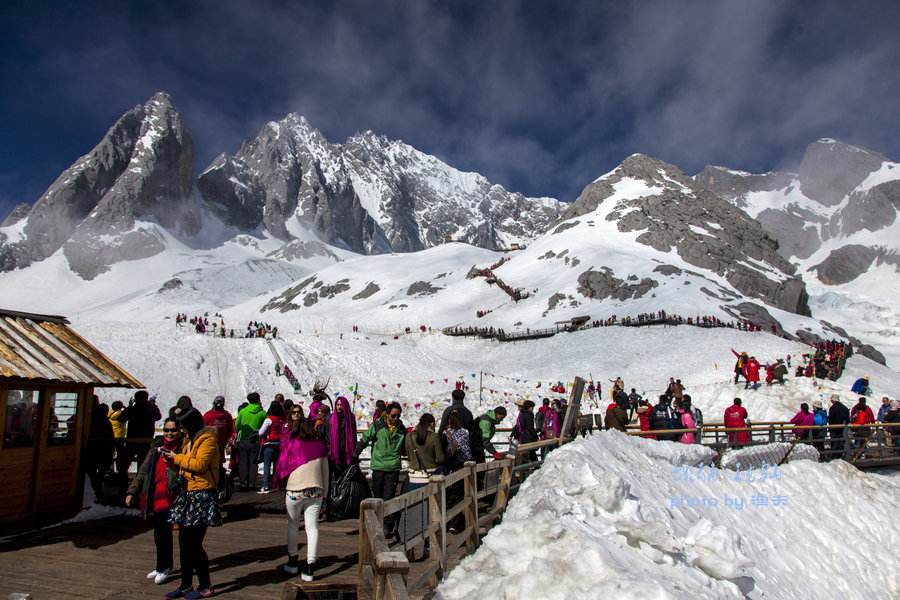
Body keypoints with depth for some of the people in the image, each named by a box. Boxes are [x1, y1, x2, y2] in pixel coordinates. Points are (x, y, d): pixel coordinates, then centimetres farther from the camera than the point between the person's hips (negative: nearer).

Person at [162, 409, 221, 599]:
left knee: (194, 544, -4)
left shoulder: (207, 439, -11)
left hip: (202, 495, -9)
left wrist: (178, 458, -11)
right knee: (184, 543, 13)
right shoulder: (189, 440, 17)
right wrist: (171, 458, 6)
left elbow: (200, 464, -21)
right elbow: (185, 465, 21)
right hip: (188, 493, 9)